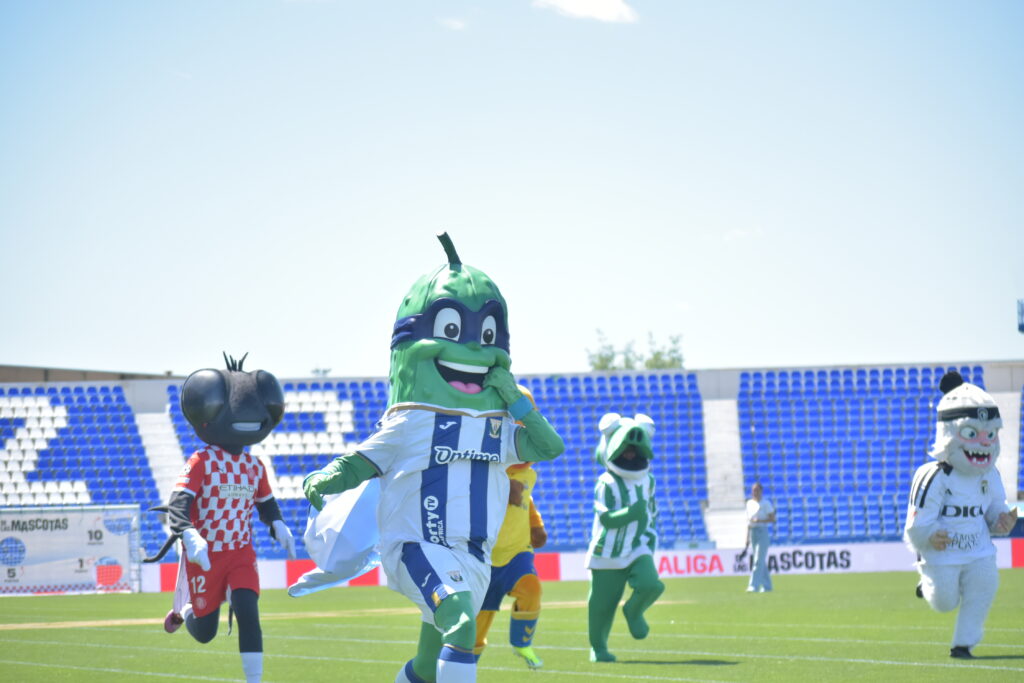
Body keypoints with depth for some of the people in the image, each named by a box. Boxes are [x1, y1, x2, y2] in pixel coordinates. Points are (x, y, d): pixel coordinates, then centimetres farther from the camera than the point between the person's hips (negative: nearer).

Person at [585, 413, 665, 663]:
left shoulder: (647, 480, 7)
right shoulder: (606, 483, -13)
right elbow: (607, 519, -21)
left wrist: (650, 538, 12)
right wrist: (631, 513, -35)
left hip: (638, 550, 4)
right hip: (608, 554, -4)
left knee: (651, 585, -21)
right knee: (602, 603, 2)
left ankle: (633, 612, 11)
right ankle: (598, 647, 23)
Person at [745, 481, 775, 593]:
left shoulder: (766, 503, -6)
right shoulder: (749, 503, 13)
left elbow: (772, 519, -9)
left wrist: (759, 520, -22)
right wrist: (747, 537, 15)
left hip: (763, 532, -7)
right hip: (752, 533, 7)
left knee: (758, 560, -12)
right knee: (761, 561, 10)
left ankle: (754, 585, -18)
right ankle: (767, 586, 16)